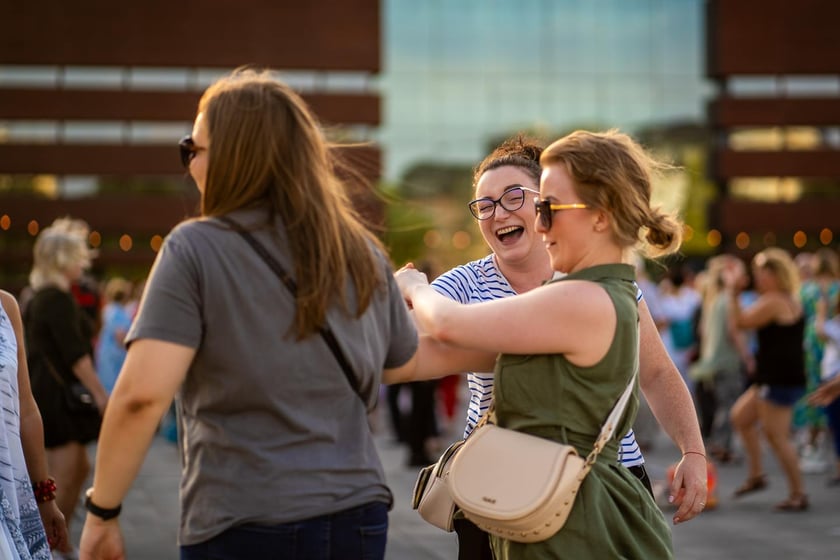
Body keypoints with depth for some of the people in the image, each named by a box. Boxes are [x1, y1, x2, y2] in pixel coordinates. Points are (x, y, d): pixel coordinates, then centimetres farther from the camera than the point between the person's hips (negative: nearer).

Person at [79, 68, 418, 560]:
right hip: (359, 518, 5)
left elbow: (142, 393, -18)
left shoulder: (194, 248, -9)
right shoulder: (363, 254, 5)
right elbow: (408, 358, 18)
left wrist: (103, 512, -9)